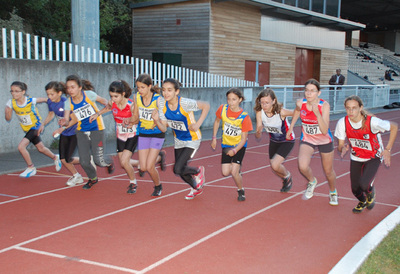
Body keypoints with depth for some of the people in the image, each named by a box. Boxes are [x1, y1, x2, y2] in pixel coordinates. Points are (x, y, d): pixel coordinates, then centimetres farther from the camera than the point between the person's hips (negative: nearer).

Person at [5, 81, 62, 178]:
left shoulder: (30, 100, -23)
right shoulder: (11, 103, -14)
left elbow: (45, 99, -7)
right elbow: (8, 119, -10)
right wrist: (7, 113, -31)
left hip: (35, 126, -5)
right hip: (27, 129, 5)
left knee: (21, 146, -20)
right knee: (41, 148, 19)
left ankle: (31, 168, -2)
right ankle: (55, 158, 47)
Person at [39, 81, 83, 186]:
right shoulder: (50, 102, -6)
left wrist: (62, 128, -33)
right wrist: (43, 124, -1)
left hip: (74, 131, -7)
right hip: (64, 134, 7)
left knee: (68, 159, -9)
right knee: (62, 159, 3)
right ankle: (76, 176, 26)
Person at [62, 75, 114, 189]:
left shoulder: (89, 95, -14)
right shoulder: (69, 102, -7)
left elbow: (103, 100, 4)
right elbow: (73, 120, -11)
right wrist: (65, 125, -32)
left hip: (97, 129, -3)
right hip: (82, 132, 3)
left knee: (98, 160, -7)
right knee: (84, 161, -2)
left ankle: (109, 162, 30)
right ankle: (93, 178, 29)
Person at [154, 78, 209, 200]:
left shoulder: (185, 103, -30)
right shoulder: (162, 103, -15)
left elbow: (206, 105, -17)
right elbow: (164, 128, -10)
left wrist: (198, 124, -23)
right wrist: (156, 120, -30)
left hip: (192, 140, -6)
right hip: (178, 140, 6)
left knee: (178, 169, -15)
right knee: (181, 171, 15)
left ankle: (198, 171, 19)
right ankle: (196, 188, 46)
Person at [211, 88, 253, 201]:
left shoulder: (244, 117, -23)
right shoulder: (222, 109, -15)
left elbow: (243, 139, -17)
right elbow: (217, 121, 8)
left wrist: (235, 150, -30)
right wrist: (214, 138, 5)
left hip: (239, 146, -3)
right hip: (226, 145, 3)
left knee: (234, 172, -16)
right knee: (225, 172, -6)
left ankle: (241, 191, 13)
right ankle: (237, 169, 30)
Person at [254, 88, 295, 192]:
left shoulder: (281, 112, -34)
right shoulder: (259, 113, -23)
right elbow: (258, 137, -23)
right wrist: (259, 132, -43)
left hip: (287, 140, -5)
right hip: (274, 141, 5)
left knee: (275, 165, -19)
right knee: (274, 167, 14)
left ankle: (287, 175, 16)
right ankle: (285, 180, 48)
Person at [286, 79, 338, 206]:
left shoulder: (324, 105, -26)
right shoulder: (300, 103, -18)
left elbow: (325, 131, -33)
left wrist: (317, 113, -43)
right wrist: (290, 128, 15)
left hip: (324, 140, -1)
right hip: (307, 139, 1)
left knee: (328, 171, 12)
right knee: (303, 166, -23)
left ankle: (333, 193, 45)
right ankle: (312, 182, 13)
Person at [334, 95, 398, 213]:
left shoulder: (371, 122, -30)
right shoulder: (342, 122, -21)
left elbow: (394, 126, -15)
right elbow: (340, 145, -10)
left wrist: (387, 149, -17)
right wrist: (343, 148, -36)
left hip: (373, 157, -3)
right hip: (356, 158, 3)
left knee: (364, 185, -23)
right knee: (355, 189, 3)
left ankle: (371, 192, 17)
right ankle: (362, 202, 42)